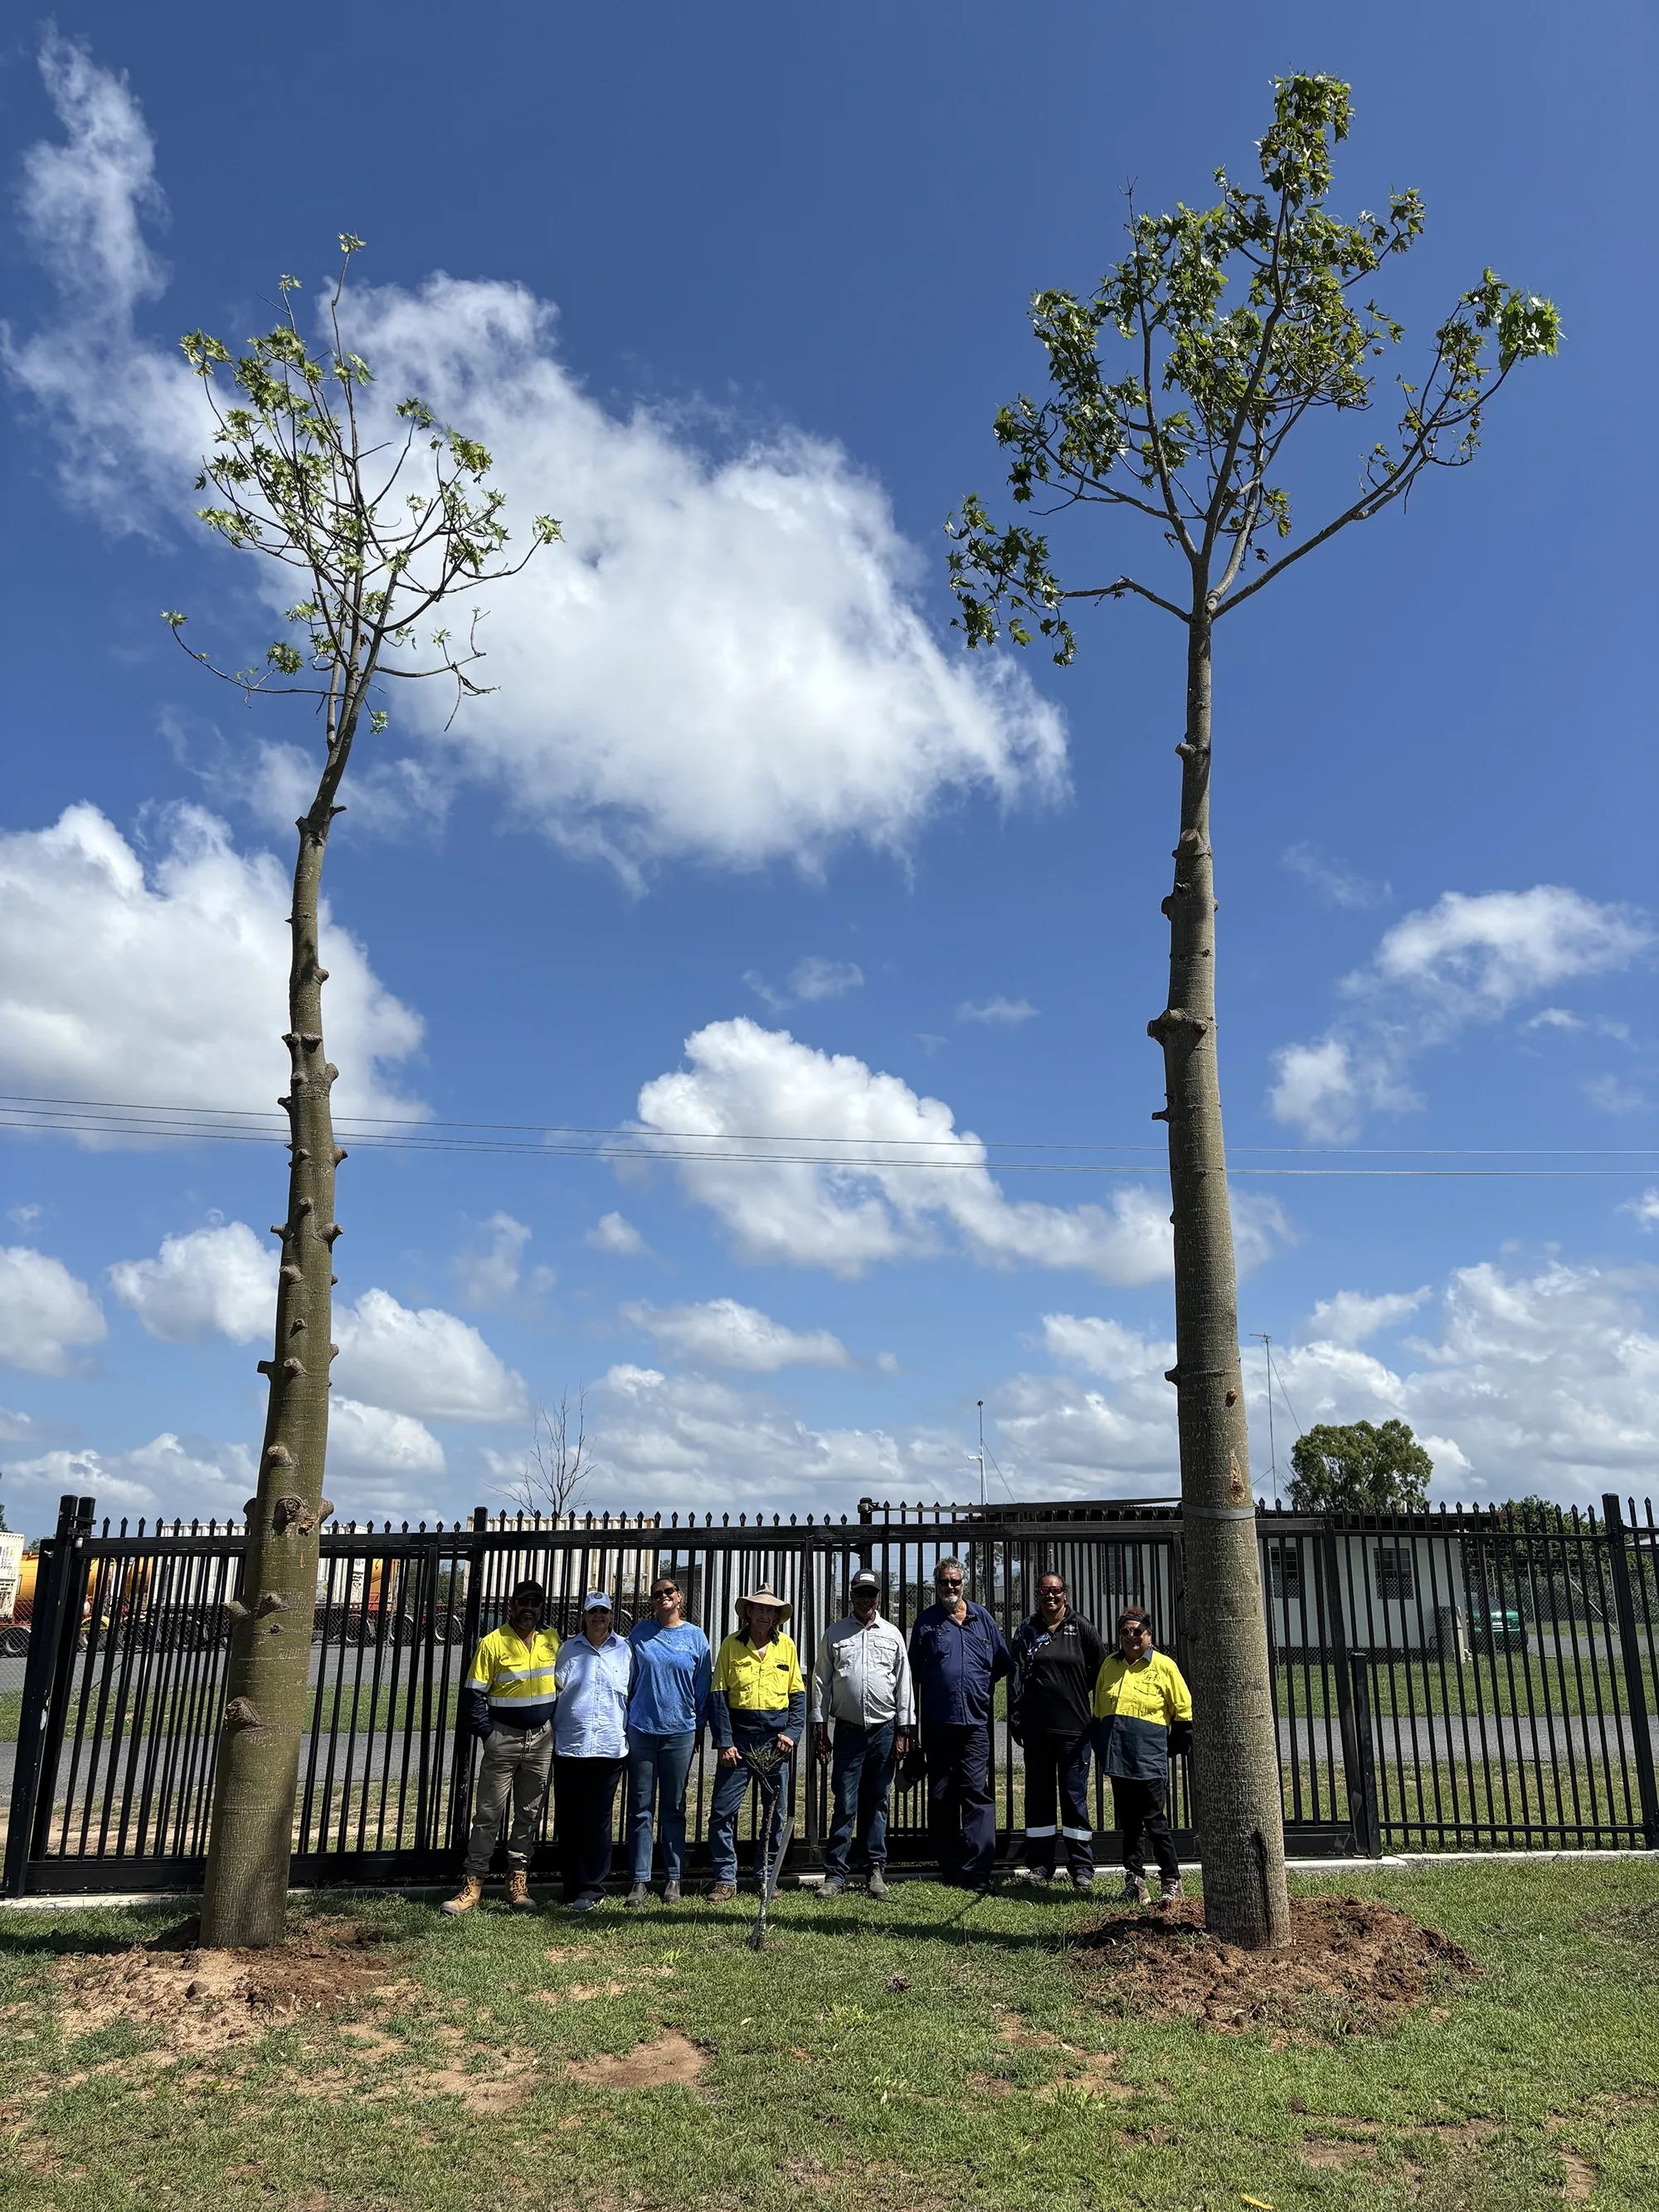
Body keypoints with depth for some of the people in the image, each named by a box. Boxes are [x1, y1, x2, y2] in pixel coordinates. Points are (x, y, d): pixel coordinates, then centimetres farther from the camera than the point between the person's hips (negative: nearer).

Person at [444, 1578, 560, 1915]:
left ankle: (517, 1883, 18)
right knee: (488, 1814, 0)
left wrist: (558, 1728, 7)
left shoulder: (552, 1641, 4)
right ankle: (473, 1884, 8)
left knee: (530, 1814, 9)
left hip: (542, 1739, 4)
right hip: (504, 1738, -3)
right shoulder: (493, 1643, -8)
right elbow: (473, 1694, -7)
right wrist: (487, 1733, -9)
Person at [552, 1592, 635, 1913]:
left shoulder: (624, 1651, 7)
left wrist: (632, 1736, 7)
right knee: (568, 1819, 5)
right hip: (569, 1746, 1)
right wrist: (550, 1731, 2)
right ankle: (573, 1886, 18)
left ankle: (591, 1889, 8)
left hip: (610, 1747, -1)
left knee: (598, 1820, -1)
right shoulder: (569, 1650, 8)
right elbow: (552, 1691, 10)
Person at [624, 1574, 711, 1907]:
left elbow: (702, 1685, 6)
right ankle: (640, 1880, 10)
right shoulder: (640, 1632, 2)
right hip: (641, 1729, 0)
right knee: (640, 1808, 3)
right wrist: (624, 1717, 7)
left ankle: (673, 1878, 17)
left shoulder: (695, 1636, 1)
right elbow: (627, 1677, 9)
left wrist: (699, 1726, 7)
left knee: (674, 1809, 8)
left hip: (680, 1732, 0)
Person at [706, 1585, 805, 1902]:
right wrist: (724, 1742, -8)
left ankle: (765, 1876, 21)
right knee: (723, 1811, -2)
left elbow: (798, 1695, 9)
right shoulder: (731, 1645, 0)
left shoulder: (786, 1645, 5)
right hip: (738, 1739, -1)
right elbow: (717, 1695, -2)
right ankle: (725, 1880, 9)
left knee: (775, 1813, 7)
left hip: (775, 1740, 2)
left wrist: (792, 1733, -4)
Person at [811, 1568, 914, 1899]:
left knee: (877, 1803, 8)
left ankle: (875, 1869, 17)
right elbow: (821, 1682, 6)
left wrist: (903, 1730, 4)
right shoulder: (834, 1635, 5)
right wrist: (819, 1727, 1)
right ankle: (835, 1874, 3)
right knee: (845, 1804, -3)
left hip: (884, 1730, 1)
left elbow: (904, 1685, 8)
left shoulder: (892, 1635, 7)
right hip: (848, 1730, -1)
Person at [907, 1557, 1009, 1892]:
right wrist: (913, 1718, 6)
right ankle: (950, 1867, 17)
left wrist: (983, 1691, 12)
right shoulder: (926, 1621, 5)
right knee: (941, 1797, 7)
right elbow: (914, 1672, 8)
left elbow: (1001, 1663, 17)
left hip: (976, 1722, 0)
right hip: (937, 1722, 0)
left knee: (976, 1792, -7)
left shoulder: (982, 1618, 9)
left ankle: (976, 1870, -6)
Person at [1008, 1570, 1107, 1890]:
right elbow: (1016, 1675, 5)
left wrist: (1099, 1718, 6)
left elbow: (1101, 1673, 5)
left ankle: (1082, 1868, 9)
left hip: (1074, 1727, -3)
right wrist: (1015, 1717, 0)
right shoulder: (1027, 1631, 7)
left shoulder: (1082, 1629, 1)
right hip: (1037, 1728, 3)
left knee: (1075, 1797, 1)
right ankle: (1039, 1864, 17)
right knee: (1038, 1795, 8)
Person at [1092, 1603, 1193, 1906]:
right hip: (1118, 1760, 5)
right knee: (1129, 1824, 11)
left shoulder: (1163, 1666, -4)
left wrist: (1174, 1747, 4)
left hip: (1150, 1761, -5)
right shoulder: (1110, 1665, 10)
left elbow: (1184, 1711, 1)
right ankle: (1134, 1881, 20)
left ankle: (1171, 1881, 12)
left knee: (1156, 1824, -1)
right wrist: (1102, 1747, 17)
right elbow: (1098, 1711, 19)